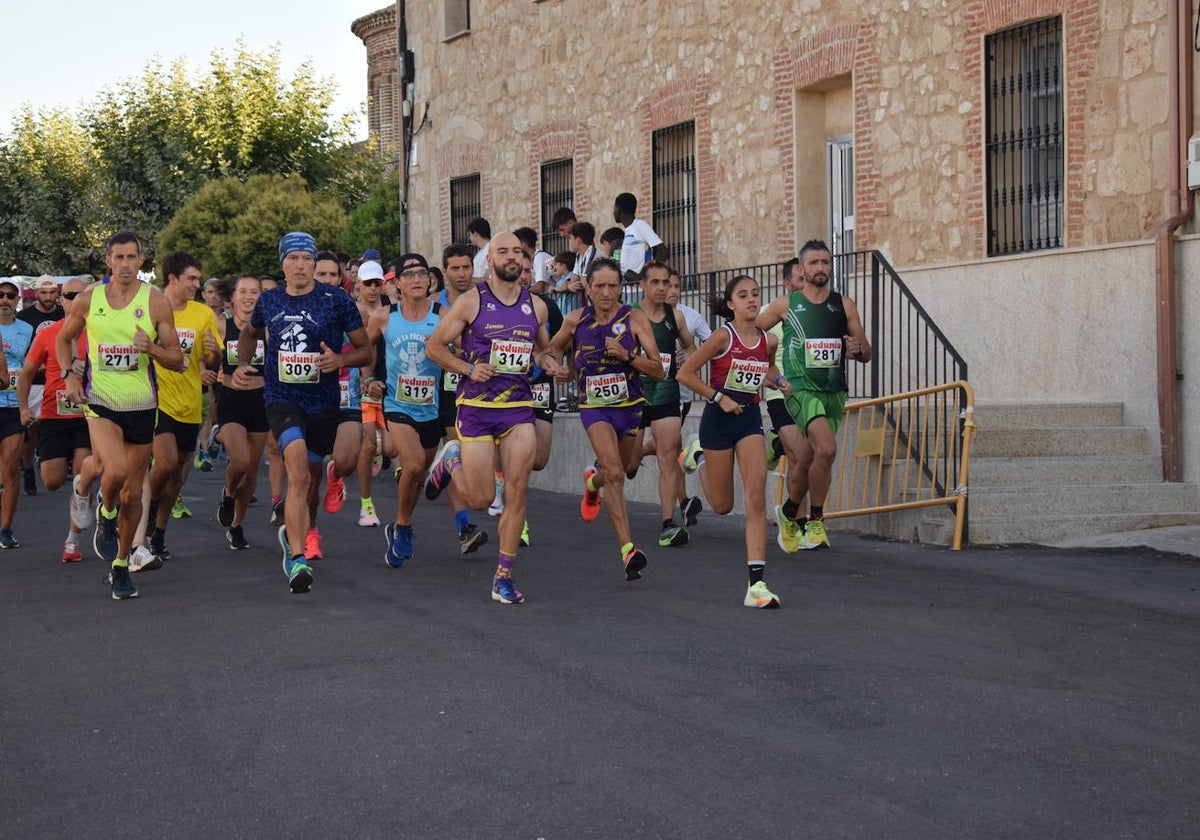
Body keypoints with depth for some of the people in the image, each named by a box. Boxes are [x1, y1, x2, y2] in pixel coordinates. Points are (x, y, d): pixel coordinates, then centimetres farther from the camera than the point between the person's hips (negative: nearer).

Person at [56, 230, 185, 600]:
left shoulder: (156, 302, -3)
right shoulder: (88, 299, 1)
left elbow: (177, 361, -1)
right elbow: (63, 339, 18)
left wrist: (151, 348, -20)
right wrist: (70, 374, 1)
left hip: (141, 406, 1)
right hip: (100, 401, -1)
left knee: (132, 493, 7)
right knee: (115, 471, -26)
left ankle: (120, 566, 23)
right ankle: (106, 514, 9)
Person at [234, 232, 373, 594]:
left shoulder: (337, 300, -4)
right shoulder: (269, 301, 4)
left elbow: (366, 351, 0)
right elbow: (249, 333, 27)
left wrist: (339, 360, -19)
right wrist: (243, 364, 10)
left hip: (324, 404, 1)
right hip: (281, 399, -1)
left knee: (310, 478, 14)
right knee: (299, 473, -21)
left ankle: (292, 532, 44)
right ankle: (298, 560, -22)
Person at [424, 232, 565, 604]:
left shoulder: (536, 306, 8)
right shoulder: (471, 301, -3)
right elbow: (435, 346, 1)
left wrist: (550, 363, 3)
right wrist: (469, 369, -14)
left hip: (519, 408, 3)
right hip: (476, 406, -3)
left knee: (517, 493, -7)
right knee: (480, 500, 0)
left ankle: (504, 577, 4)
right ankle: (452, 460, 33)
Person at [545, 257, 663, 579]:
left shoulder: (635, 319, -9)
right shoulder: (575, 320, -4)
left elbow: (658, 371, -11)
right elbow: (551, 351, 14)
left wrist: (626, 355, -25)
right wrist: (552, 363, -8)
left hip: (630, 407, 2)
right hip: (594, 407, -2)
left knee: (614, 473, 20)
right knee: (614, 473, -23)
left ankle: (592, 481, 59)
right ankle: (628, 549, -24)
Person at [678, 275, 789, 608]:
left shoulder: (769, 341, 3)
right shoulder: (723, 336, -11)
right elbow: (685, 373, -9)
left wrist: (778, 380, 4)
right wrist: (719, 397, -14)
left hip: (750, 419, 3)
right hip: (719, 419, -3)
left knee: (756, 499, -12)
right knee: (722, 505, 10)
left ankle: (756, 583, -14)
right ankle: (699, 456, 43)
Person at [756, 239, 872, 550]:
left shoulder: (844, 305, 8)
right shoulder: (786, 305, 1)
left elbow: (867, 354, 11)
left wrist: (857, 349, -11)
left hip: (835, 391, 4)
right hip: (801, 389, -4)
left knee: (808, 459, 11)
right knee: (827, 448, -24)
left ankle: (790, 511, 37)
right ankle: (816, 520, -9)